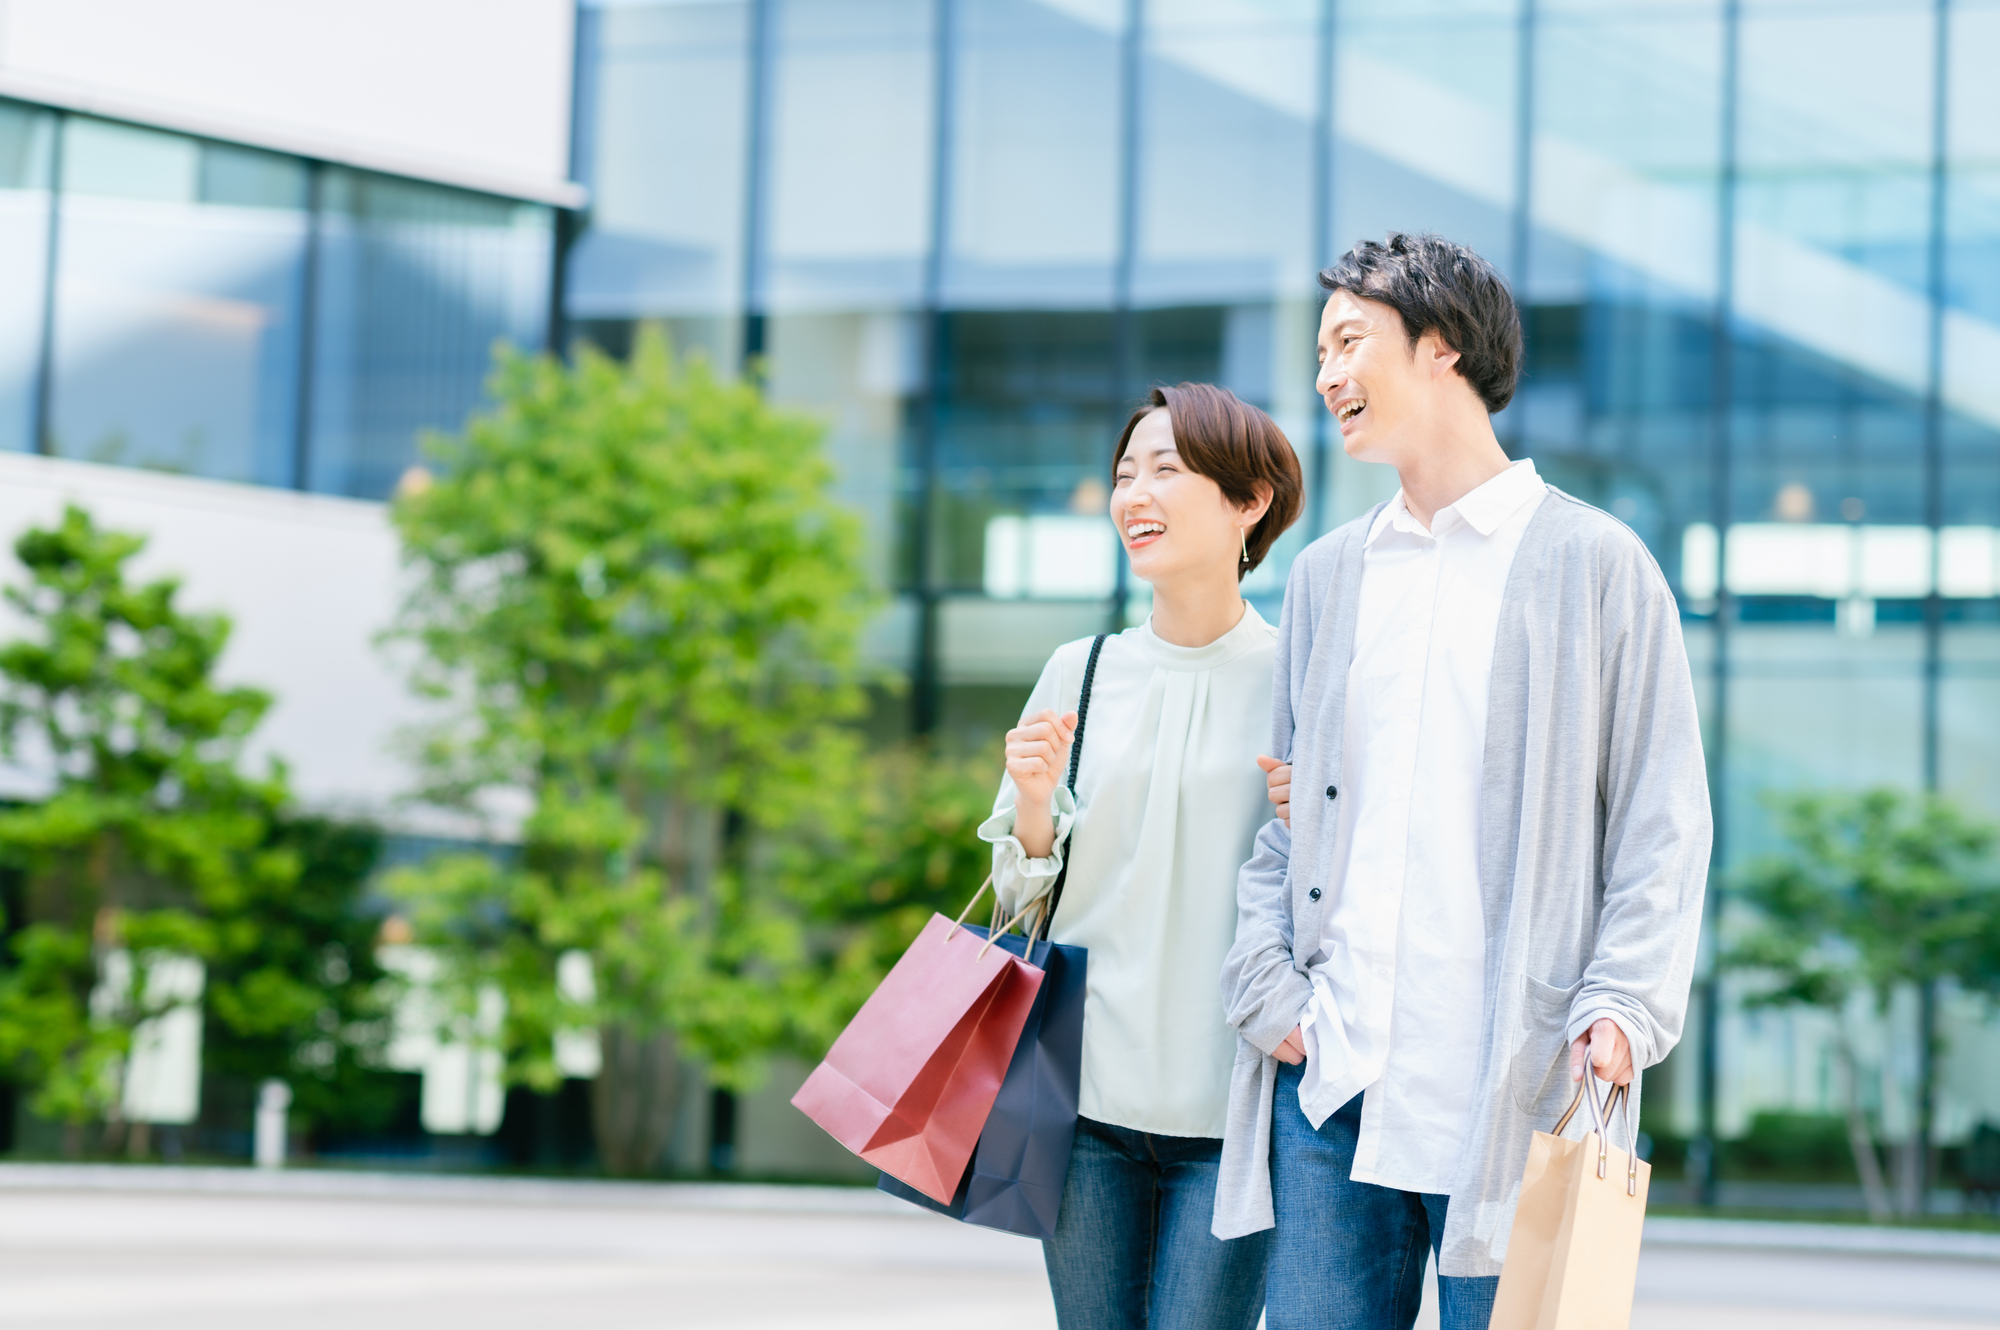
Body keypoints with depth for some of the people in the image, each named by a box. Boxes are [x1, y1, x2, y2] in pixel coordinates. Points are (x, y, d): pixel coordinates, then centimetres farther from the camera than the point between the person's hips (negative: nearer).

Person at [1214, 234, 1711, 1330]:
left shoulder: (1592, 563, 3)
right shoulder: (1327, 575, 17)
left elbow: (1661, 826, 0)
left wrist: (1621, 1007, -13)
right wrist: (1267, 991, 3)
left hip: (1510, 1092, -4)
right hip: (1329, 1081, 4)